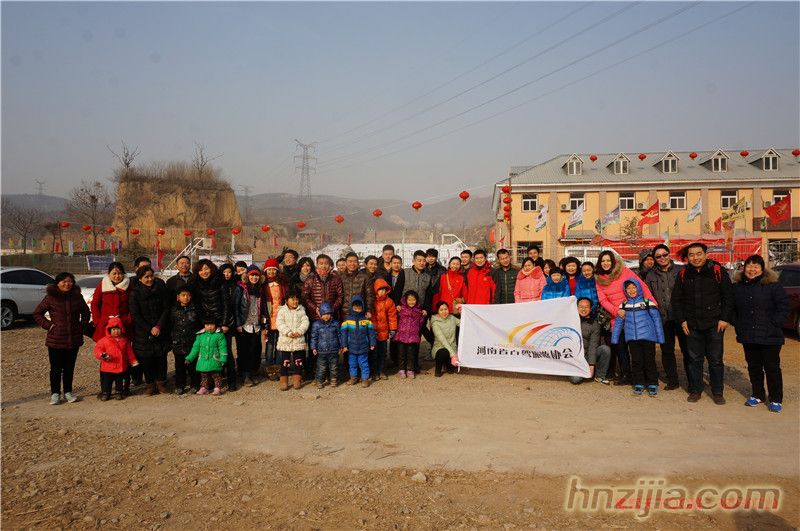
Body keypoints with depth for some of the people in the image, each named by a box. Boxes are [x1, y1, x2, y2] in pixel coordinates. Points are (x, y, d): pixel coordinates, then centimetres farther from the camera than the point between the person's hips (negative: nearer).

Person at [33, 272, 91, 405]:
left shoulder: (77, 297, 5)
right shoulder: (50, 297, -5)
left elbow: (85, 313, 19)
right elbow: (37, 314, 4)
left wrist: (82, 326, 7)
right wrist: (48, 325, -6)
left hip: (74, 339, 3)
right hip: (55, 340, -3)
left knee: (69, 368, 10)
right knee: (56, 368, 3)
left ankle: (68, 392, 21)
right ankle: (55, 394, 14)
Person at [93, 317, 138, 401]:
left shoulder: (124, 340, 4)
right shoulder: (104, 340, -4)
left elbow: (129, 352, 10)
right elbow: (97, 349, -6)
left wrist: (133, 361, 9)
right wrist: (101, 354, -26)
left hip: (121, 367, 2)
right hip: (107, 368, -2)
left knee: (119, 381, 12)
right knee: (106, 382, 7)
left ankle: (119, 393, 25)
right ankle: (105, 393, 21)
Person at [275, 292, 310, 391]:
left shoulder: (301, 310, 7)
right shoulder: (282, 311, 0)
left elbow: (305, 322, -2)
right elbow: (280, 324, -10)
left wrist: (299, 331, -18)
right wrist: (288, 332, -21)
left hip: (299, 340, 2)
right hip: (285, 341, -2)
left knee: (298, 361, 8)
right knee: (285, 361, 2)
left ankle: (297, 380, 18)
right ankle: (284, 381, 10)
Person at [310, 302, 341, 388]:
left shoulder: (335, 323, 3)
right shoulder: (316, 324, -1)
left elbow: (339, 335, 10)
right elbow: (314, 337, 4)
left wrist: (340, 346, 10)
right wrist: (314, 348, 0)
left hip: (334, 350, 1)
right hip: (321, 351, -1)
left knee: (334, 367, 9)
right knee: (321, 368, 2)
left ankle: (334, 380, 23)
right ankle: (320, 381, 14)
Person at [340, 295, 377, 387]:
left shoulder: (366, 319, -2)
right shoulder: (347, 319, -4)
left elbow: (371, 332, 3)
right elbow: (344, 333, -3)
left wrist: (372, 344, 2)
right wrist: (344, 345, -5)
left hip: (363, 348, -1)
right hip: (351, 348, 1)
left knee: (364, 363, 5)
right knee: (352, 363, 14)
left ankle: (365, 378, 15)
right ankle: (353, 377, 29)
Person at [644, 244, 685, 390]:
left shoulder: (682, 270, 0)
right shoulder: (650, 275, 8)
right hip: (663, 319, 3)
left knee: (687, 349, 3)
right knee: (667, 351, 9)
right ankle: (672, 381, 20)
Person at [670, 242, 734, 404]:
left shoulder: (718, 271, -4)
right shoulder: (683, 275, 4)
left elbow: (729, 296, -2)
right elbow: (676, 299, 12)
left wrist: (725, 318, -6)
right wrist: (682, 320, 5)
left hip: (715, 324, -2)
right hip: (692, 325, 2)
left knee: (716, 360, 5)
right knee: (694, 359, 9)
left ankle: (717, 392, 18)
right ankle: (695, 390, 21)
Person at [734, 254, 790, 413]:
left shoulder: (773, 286, -8)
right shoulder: (737, 287, 7)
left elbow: (784, 306, -7)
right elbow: (732, 308, 18)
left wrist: (774, 324, -13)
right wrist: (738, 325, 8)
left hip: (769, 337, -4)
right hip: (748, 337, 4)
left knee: (772, 367, 2)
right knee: (753, 367, 13)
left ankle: (776, 400, 13)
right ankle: (758, 395, 26)